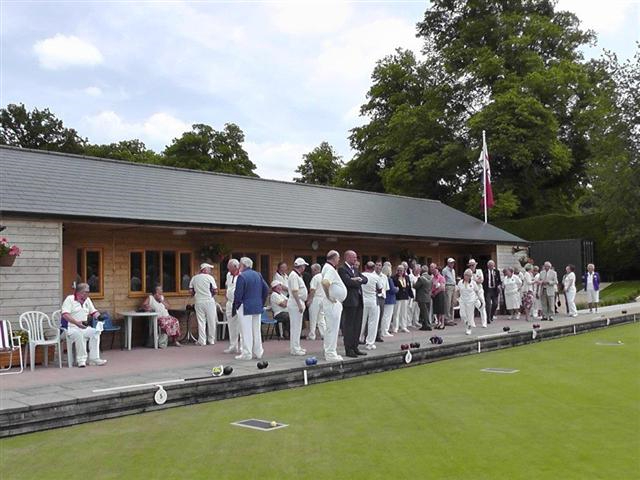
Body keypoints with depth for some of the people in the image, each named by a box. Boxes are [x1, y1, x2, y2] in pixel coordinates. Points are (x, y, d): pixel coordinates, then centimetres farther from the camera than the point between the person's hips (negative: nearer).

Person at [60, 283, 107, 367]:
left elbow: (94, 312, 19)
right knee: (79, 334, -37)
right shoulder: (70, 299, -5)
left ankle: (94, 358, -19)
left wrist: (99, 316, -6)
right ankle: (81, 360, -27)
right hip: (70, 328, -6)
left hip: (84, 328, 6)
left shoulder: (87, 300, 18)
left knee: (96, 332, -21)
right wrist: (77, 322, -31)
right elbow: (65, 315, -18)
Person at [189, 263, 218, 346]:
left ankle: (202, 341, 4)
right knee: (211, 321, 7)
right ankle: (211, 340, 14)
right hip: (209, 301, -3)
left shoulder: (194, 278, 6)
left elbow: (191, 290, 4)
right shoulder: (210, 277, -6)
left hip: (199, 302, 3)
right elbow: (215, 290, -8)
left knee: (201, 321, 6)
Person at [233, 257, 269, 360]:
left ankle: (247, 354, 0)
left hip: (245, 307, -7)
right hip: (257, 307, 7)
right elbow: (266, 289, 9)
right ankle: (258, 352, 17)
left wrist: (235, 307, -4)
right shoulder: (258, 275, 8)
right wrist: (261, 303, 15)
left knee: (246, 331, -2)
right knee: (256, 330, 13)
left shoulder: (242, 276, -13)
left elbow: (238, 294, -15)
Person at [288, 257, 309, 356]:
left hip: (298, 304, 11)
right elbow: (294, 291, -23)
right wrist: (300, 305, -23)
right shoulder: (294, 275, -16)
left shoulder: (297, 275, 17)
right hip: (295, 304, -11)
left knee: (296, 327, 15)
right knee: (296, 327, -6)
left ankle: (296, 347, 23)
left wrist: (302, 304, 20)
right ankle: (295, 349, -2)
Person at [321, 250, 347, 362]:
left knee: (330, 328, 16)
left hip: (333, 303, 11)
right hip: (332, 303, -11)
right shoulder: (330, 269, -18)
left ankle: (329, 352, 24)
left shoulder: (327, 268, 14)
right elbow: (325, 282, -35)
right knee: (333, 328, -5)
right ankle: (331, 354, 0)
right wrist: (328, 296, -24)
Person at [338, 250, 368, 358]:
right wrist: (358, 282, -4)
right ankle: (348, 349, 2)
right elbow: (348, 282, -21)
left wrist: (358, 279, -10)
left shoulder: (355, 269, 18)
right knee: (348, 325, -3)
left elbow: (365, 279, 10)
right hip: (349, 301, -8)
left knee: (357, 326, 11)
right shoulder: (342, 269, -8)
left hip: (358, 301, 8)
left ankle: (355, 347, 18)